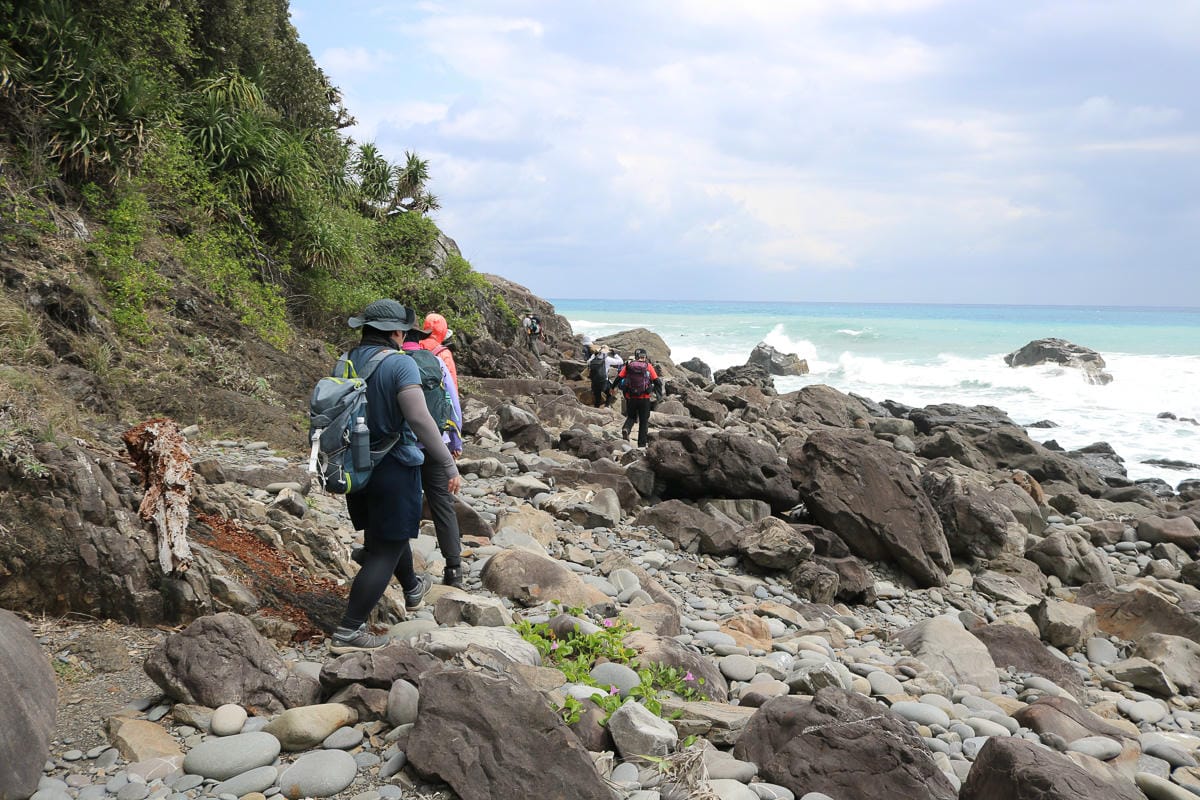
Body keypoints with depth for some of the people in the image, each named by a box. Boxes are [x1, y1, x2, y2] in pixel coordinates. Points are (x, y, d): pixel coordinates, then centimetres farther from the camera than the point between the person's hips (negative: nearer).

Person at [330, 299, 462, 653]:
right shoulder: (400, 363, -19)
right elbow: (419, 419, -26)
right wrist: (449, 465, -19)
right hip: (394, 468, -8)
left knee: (389, 533, 27)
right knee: (385, 549, 1)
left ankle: (412, 588, 51)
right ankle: (348, 631, 0)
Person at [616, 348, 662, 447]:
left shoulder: (628, 365, 2)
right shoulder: (648, 366, -1)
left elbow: (619, 378, 2)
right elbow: (656, 381, -4)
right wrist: (659, 393, 11)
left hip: (630, 398, 2)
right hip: (644, 398, -1)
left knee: (631, 417, 21)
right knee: (643, 421, 11)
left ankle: (626, 429, -10)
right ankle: (642, 443, 11)